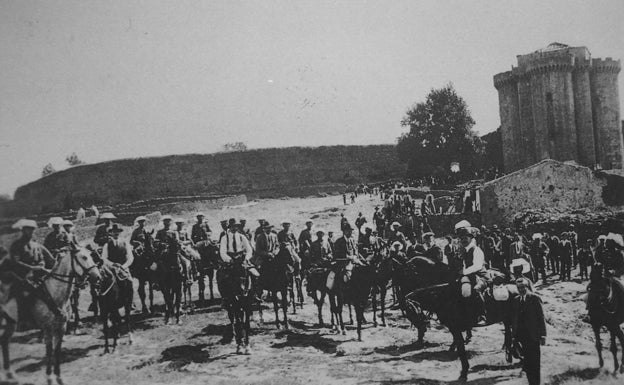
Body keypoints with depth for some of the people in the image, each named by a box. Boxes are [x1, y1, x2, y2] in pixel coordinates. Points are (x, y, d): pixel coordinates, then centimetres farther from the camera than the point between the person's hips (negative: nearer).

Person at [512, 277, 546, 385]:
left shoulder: (535, 299, -4)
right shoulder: (516, 300, 11)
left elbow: (541, 318, -6)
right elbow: (514, 319, 12)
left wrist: (543, 335, -10)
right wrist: (514, 335, 7)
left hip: (533, 336, -4)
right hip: (522, 336, 4)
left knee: (535, 363, -1)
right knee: (527, 362, 7)